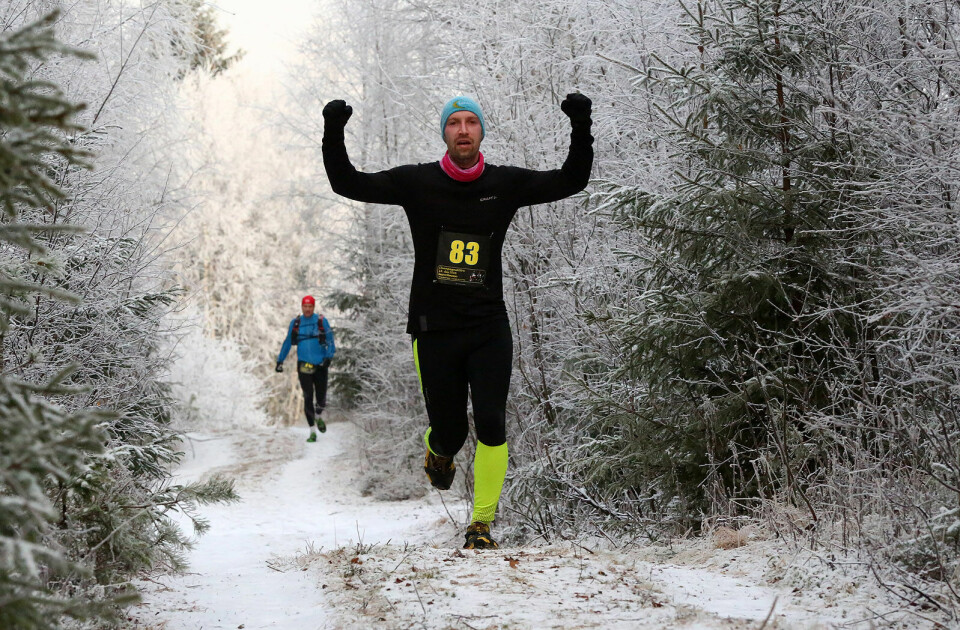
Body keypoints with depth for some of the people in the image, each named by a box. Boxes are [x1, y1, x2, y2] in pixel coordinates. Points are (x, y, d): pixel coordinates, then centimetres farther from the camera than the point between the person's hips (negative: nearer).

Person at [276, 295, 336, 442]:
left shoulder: (322, 321, 1)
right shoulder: (295, 322, 6)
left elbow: (330, 341, 1)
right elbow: (288, 342, 13)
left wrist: (329, 357, -12)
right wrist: (280, 361, 12)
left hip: (320, 364, 0)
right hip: (304, 364, 0)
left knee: (321, 398, 2)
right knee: (308, 397, -5)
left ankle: (318, 416, 38)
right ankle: (312, 432, 2)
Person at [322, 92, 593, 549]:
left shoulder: (506, 184, 4)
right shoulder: (417, 182, 0)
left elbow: (571, 181, 4)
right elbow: (348, 184, 0)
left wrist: (581, 128, -10)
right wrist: (333, 135, -15)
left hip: (489, 328, 1)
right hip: (433, 328, -1)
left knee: (491, 426, -10)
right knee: (450, 431, 5)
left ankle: (481, 525, 2)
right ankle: (438, 452, 45)